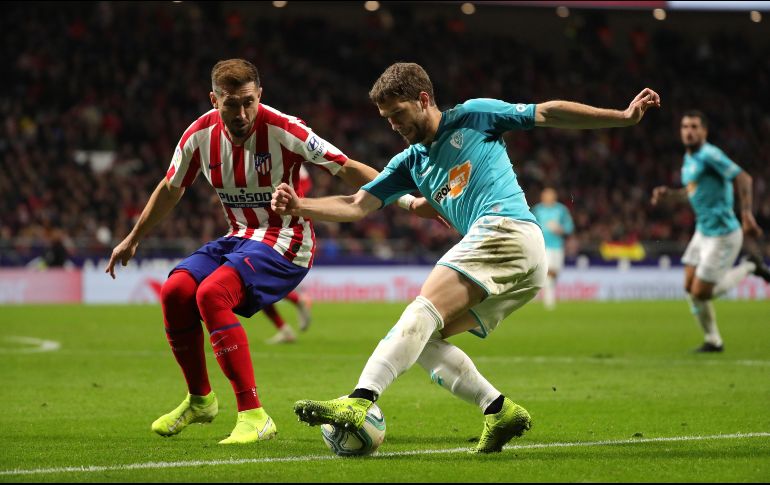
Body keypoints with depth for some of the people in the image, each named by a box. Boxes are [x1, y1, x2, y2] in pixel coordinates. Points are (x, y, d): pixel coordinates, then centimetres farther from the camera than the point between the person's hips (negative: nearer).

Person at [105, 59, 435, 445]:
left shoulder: (282, 130, -19)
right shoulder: (200, 135, -3)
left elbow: (346, 168, -17)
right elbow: (169, 190, 15)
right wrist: (132, 240, 24)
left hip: (285, 241, -6)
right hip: (238, 237, 6)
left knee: (211, 294, -29)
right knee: (175, 290, -16)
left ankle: (254, 417, -30)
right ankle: (199, 401, 7)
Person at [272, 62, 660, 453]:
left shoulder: (473, 116, 9)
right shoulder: (410, 163, 25)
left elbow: (548, 113, 10)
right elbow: (357, 206, 17)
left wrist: (624, 116, 5)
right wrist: (299, 207, 1)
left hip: (505, 228, -8)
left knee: (423, 310, -22)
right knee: (421, 339, 4)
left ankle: (358, 403, -37)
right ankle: (500, 410, -1)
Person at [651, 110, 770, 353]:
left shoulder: (709, 155, -17)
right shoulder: (689, 159, 12)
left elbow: (743, 178, -23)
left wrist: (746, 213, -31)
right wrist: (669, 193, 12)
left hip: (722, 235, -9)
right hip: (703, 231, 9)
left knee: (701, 293, -6)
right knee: (690, 288, 9)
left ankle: (749, 267, 13)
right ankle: (713, 340, 23)